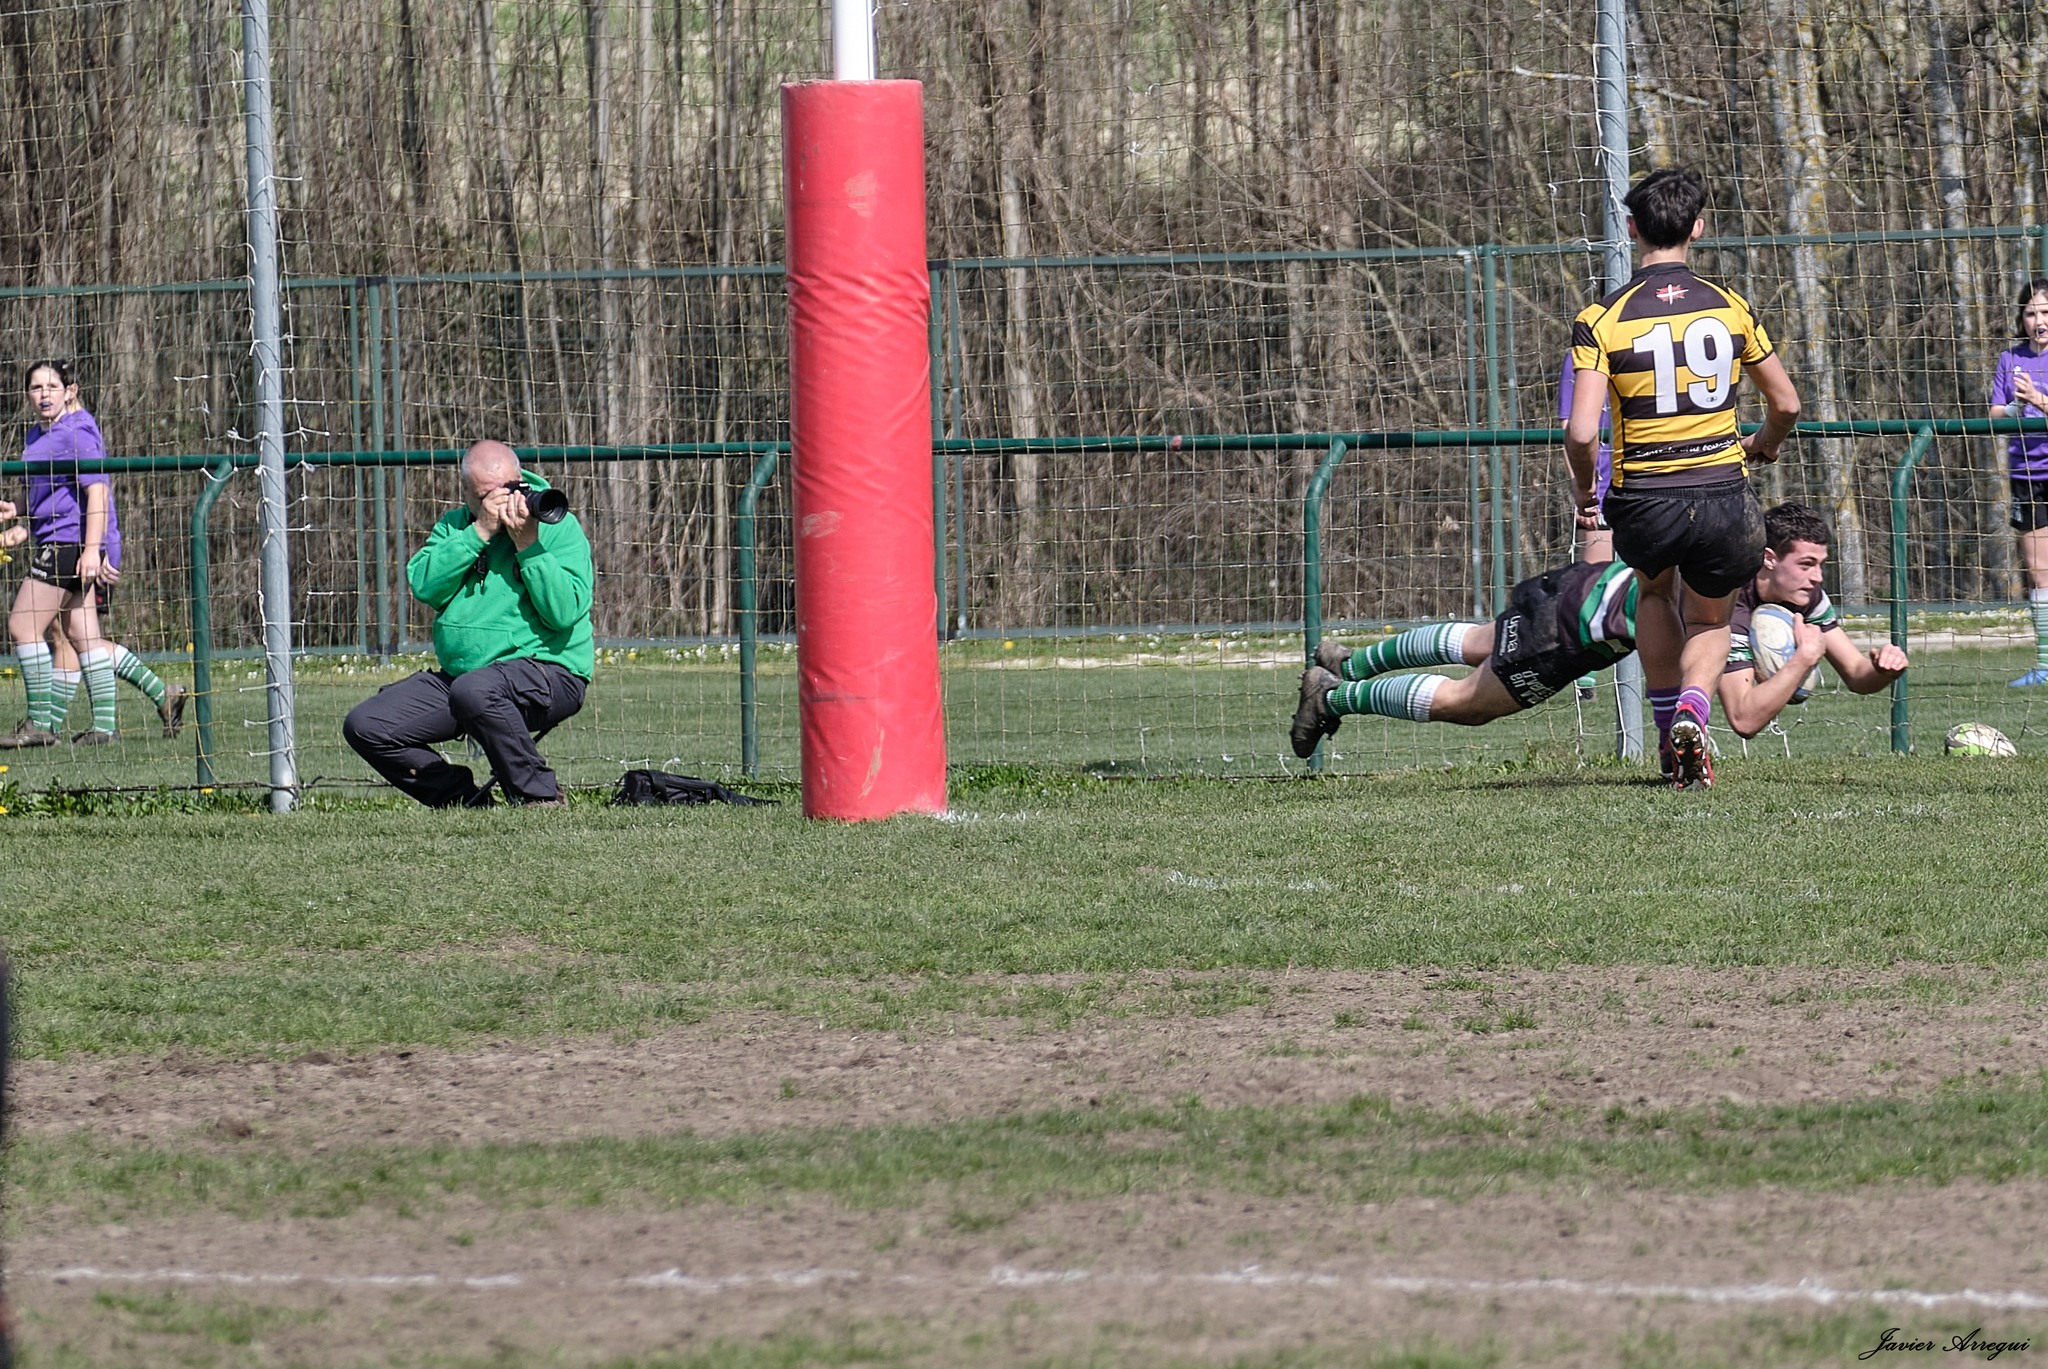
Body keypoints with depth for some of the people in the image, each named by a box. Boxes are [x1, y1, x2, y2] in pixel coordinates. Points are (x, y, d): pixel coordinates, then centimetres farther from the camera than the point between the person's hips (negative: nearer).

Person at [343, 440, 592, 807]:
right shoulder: (455, 526, 11)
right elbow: (423, 585, -8)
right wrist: (480, 532, -15)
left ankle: (539, 795, -20)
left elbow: (564, 612, -16)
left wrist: (528, 544, -21)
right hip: (457, 675, 6)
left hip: (546, 670, -6)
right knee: (365, 725, -6)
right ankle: (463, 798, 1)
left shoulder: (558, 526, -3)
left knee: (474, 690, -39)